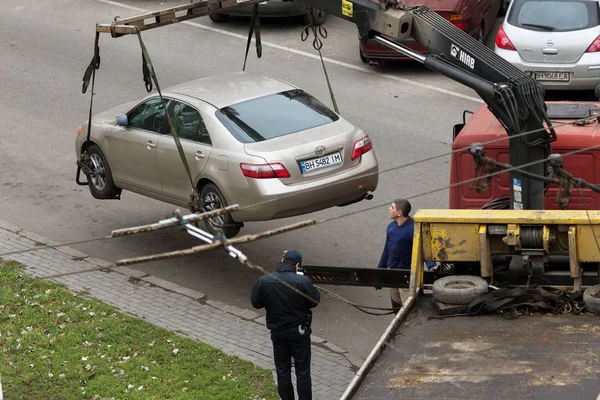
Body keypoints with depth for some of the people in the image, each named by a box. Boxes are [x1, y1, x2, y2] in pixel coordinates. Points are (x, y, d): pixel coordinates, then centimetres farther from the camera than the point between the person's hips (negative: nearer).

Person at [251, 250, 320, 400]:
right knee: (303, 371, 9)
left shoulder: (263, 281, -13)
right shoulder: (302, 281, -21)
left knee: (282, 371, 15)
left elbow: (256, 303, -1)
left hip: (278, 332, 2)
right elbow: (315, 300, -8)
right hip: (299, 331, -2)